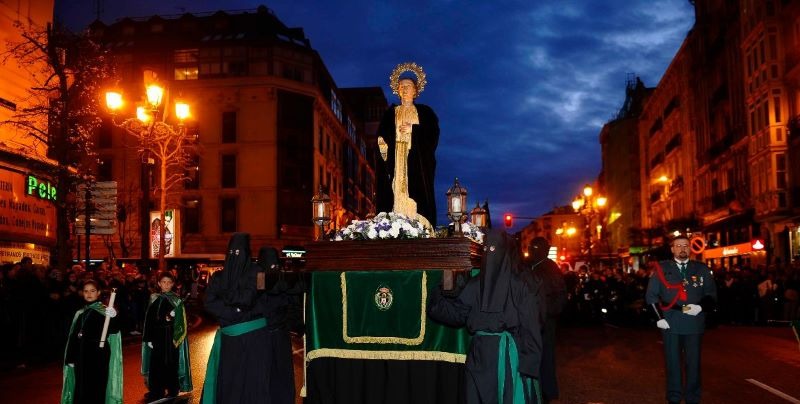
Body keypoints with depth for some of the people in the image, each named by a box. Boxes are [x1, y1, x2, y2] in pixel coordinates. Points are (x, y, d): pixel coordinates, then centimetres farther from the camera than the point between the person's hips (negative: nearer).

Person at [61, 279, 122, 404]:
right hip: (82, 356, 5)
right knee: (81, 389, 8)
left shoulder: (105, 311, -4)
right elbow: (73, 337, 12)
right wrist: (71, 358, 7)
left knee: (96, 388, -5)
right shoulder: (80, 313, 12)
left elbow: (114, 330, -20)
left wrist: (112, 318, -40)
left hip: (98, 355, -5)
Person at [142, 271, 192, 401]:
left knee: (171, 365, 1)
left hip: (172, 338, -1)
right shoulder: (154, 299, 4)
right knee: (157, 366, 3)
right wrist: (149, 339, -2)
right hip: (157, 338, 1)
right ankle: (157, 394, 11)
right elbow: (149, 321, 3)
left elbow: (181, 323, 0)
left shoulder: (177, 301, 1)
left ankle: (172, 393, 11)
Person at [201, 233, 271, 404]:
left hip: (252, 335, -4)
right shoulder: (219, 276, 9)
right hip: (229, 336, 4)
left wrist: (225, 295, -1)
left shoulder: (254, 273, -4)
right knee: (227, 378, 5)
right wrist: (235, 312, -12)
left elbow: (247, 299, -17)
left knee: (250, 378, -3)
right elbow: (209, 302, -2)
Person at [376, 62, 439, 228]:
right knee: (397, 194, -9)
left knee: (417, 194, -10)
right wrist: (384, 147, -9)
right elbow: (381, 137, 11)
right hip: (396, 162, 1)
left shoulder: (425, 112, 12)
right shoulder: (390, 113, 17)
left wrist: (413, 129, -9)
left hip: (417, 162, -1)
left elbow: (433, 134, 0)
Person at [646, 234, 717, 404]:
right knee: (672, 362, 7)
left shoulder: (702, 269, 7)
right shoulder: (662, 269, 4)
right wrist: (659, 317, -5)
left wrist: (700, 307, -12)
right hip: (670, 323, 0)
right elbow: (651, 295, 5)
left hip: (694, 324, 1)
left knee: (693, 362, 6)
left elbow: (711, 295, 7)